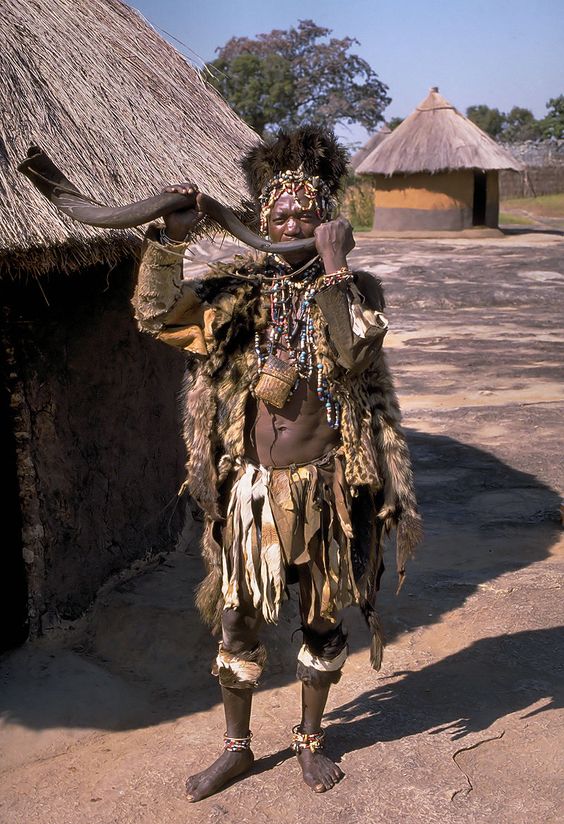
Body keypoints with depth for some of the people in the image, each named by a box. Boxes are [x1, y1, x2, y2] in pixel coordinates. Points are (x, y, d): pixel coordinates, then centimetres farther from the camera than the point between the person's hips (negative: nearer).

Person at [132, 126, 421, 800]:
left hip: (325, 485, -1)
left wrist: (333, 267, -23)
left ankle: (310, 739, 37)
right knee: (237, 618, 11)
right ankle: (237, 746, 33)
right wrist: (171, 236, -19)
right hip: (252, 485, 1)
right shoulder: (240, 288, 1)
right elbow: (156, 315, -10)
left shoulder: (353, 289, -3)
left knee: (323, 619, 14)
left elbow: (349, 355, -23)